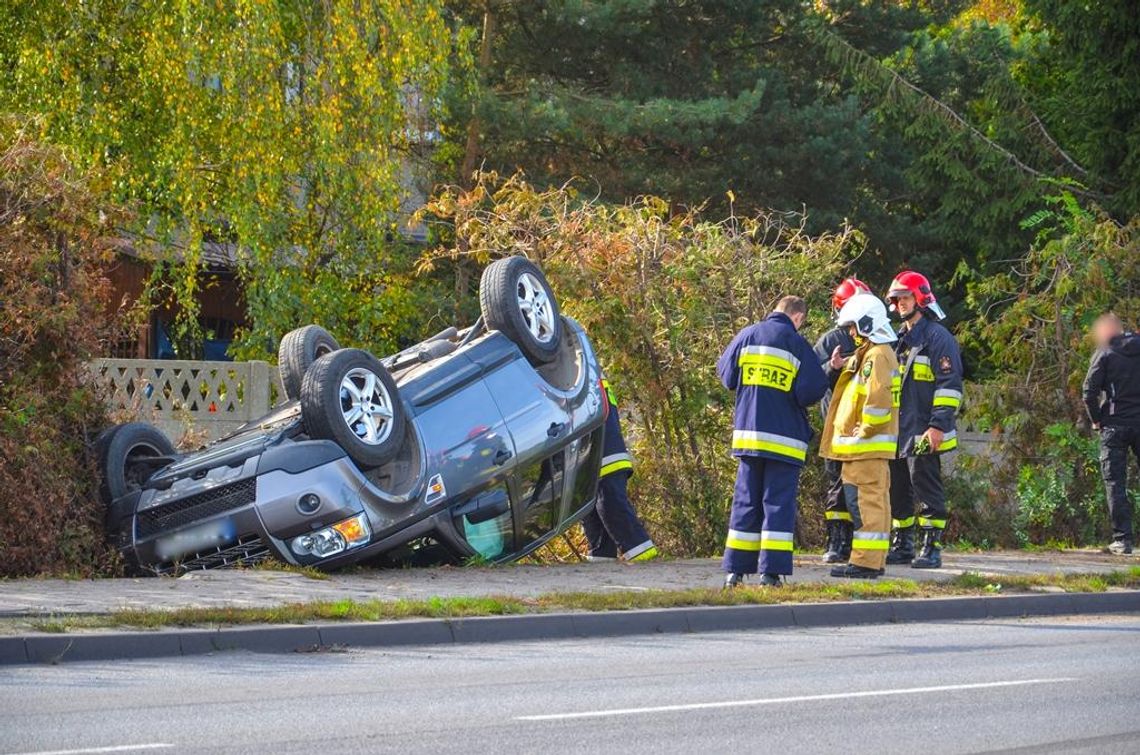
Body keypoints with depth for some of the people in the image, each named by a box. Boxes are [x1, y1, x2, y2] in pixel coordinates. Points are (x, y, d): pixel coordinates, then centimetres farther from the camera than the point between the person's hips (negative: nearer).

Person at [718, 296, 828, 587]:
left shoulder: (746, 336, 3)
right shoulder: (796, 343, -8)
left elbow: (726, 374, 11)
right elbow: (813, 390, -11)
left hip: (747, 434, 4)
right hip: (784, 438, -4)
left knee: (745, 502, 10)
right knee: (779, 504, 0)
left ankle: (735, 571, 7)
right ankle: (771, 572, -6)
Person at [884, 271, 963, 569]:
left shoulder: (937, 337, -8)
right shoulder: (900, 339, 19)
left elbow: (950, 385, -14)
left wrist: (939, 425, -20)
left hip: (924, 433, -9)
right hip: (896, 433, 9)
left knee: (927, 490, -7)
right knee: (897, 491, 11)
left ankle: (931, 548, -6)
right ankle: (902, 545, 19)